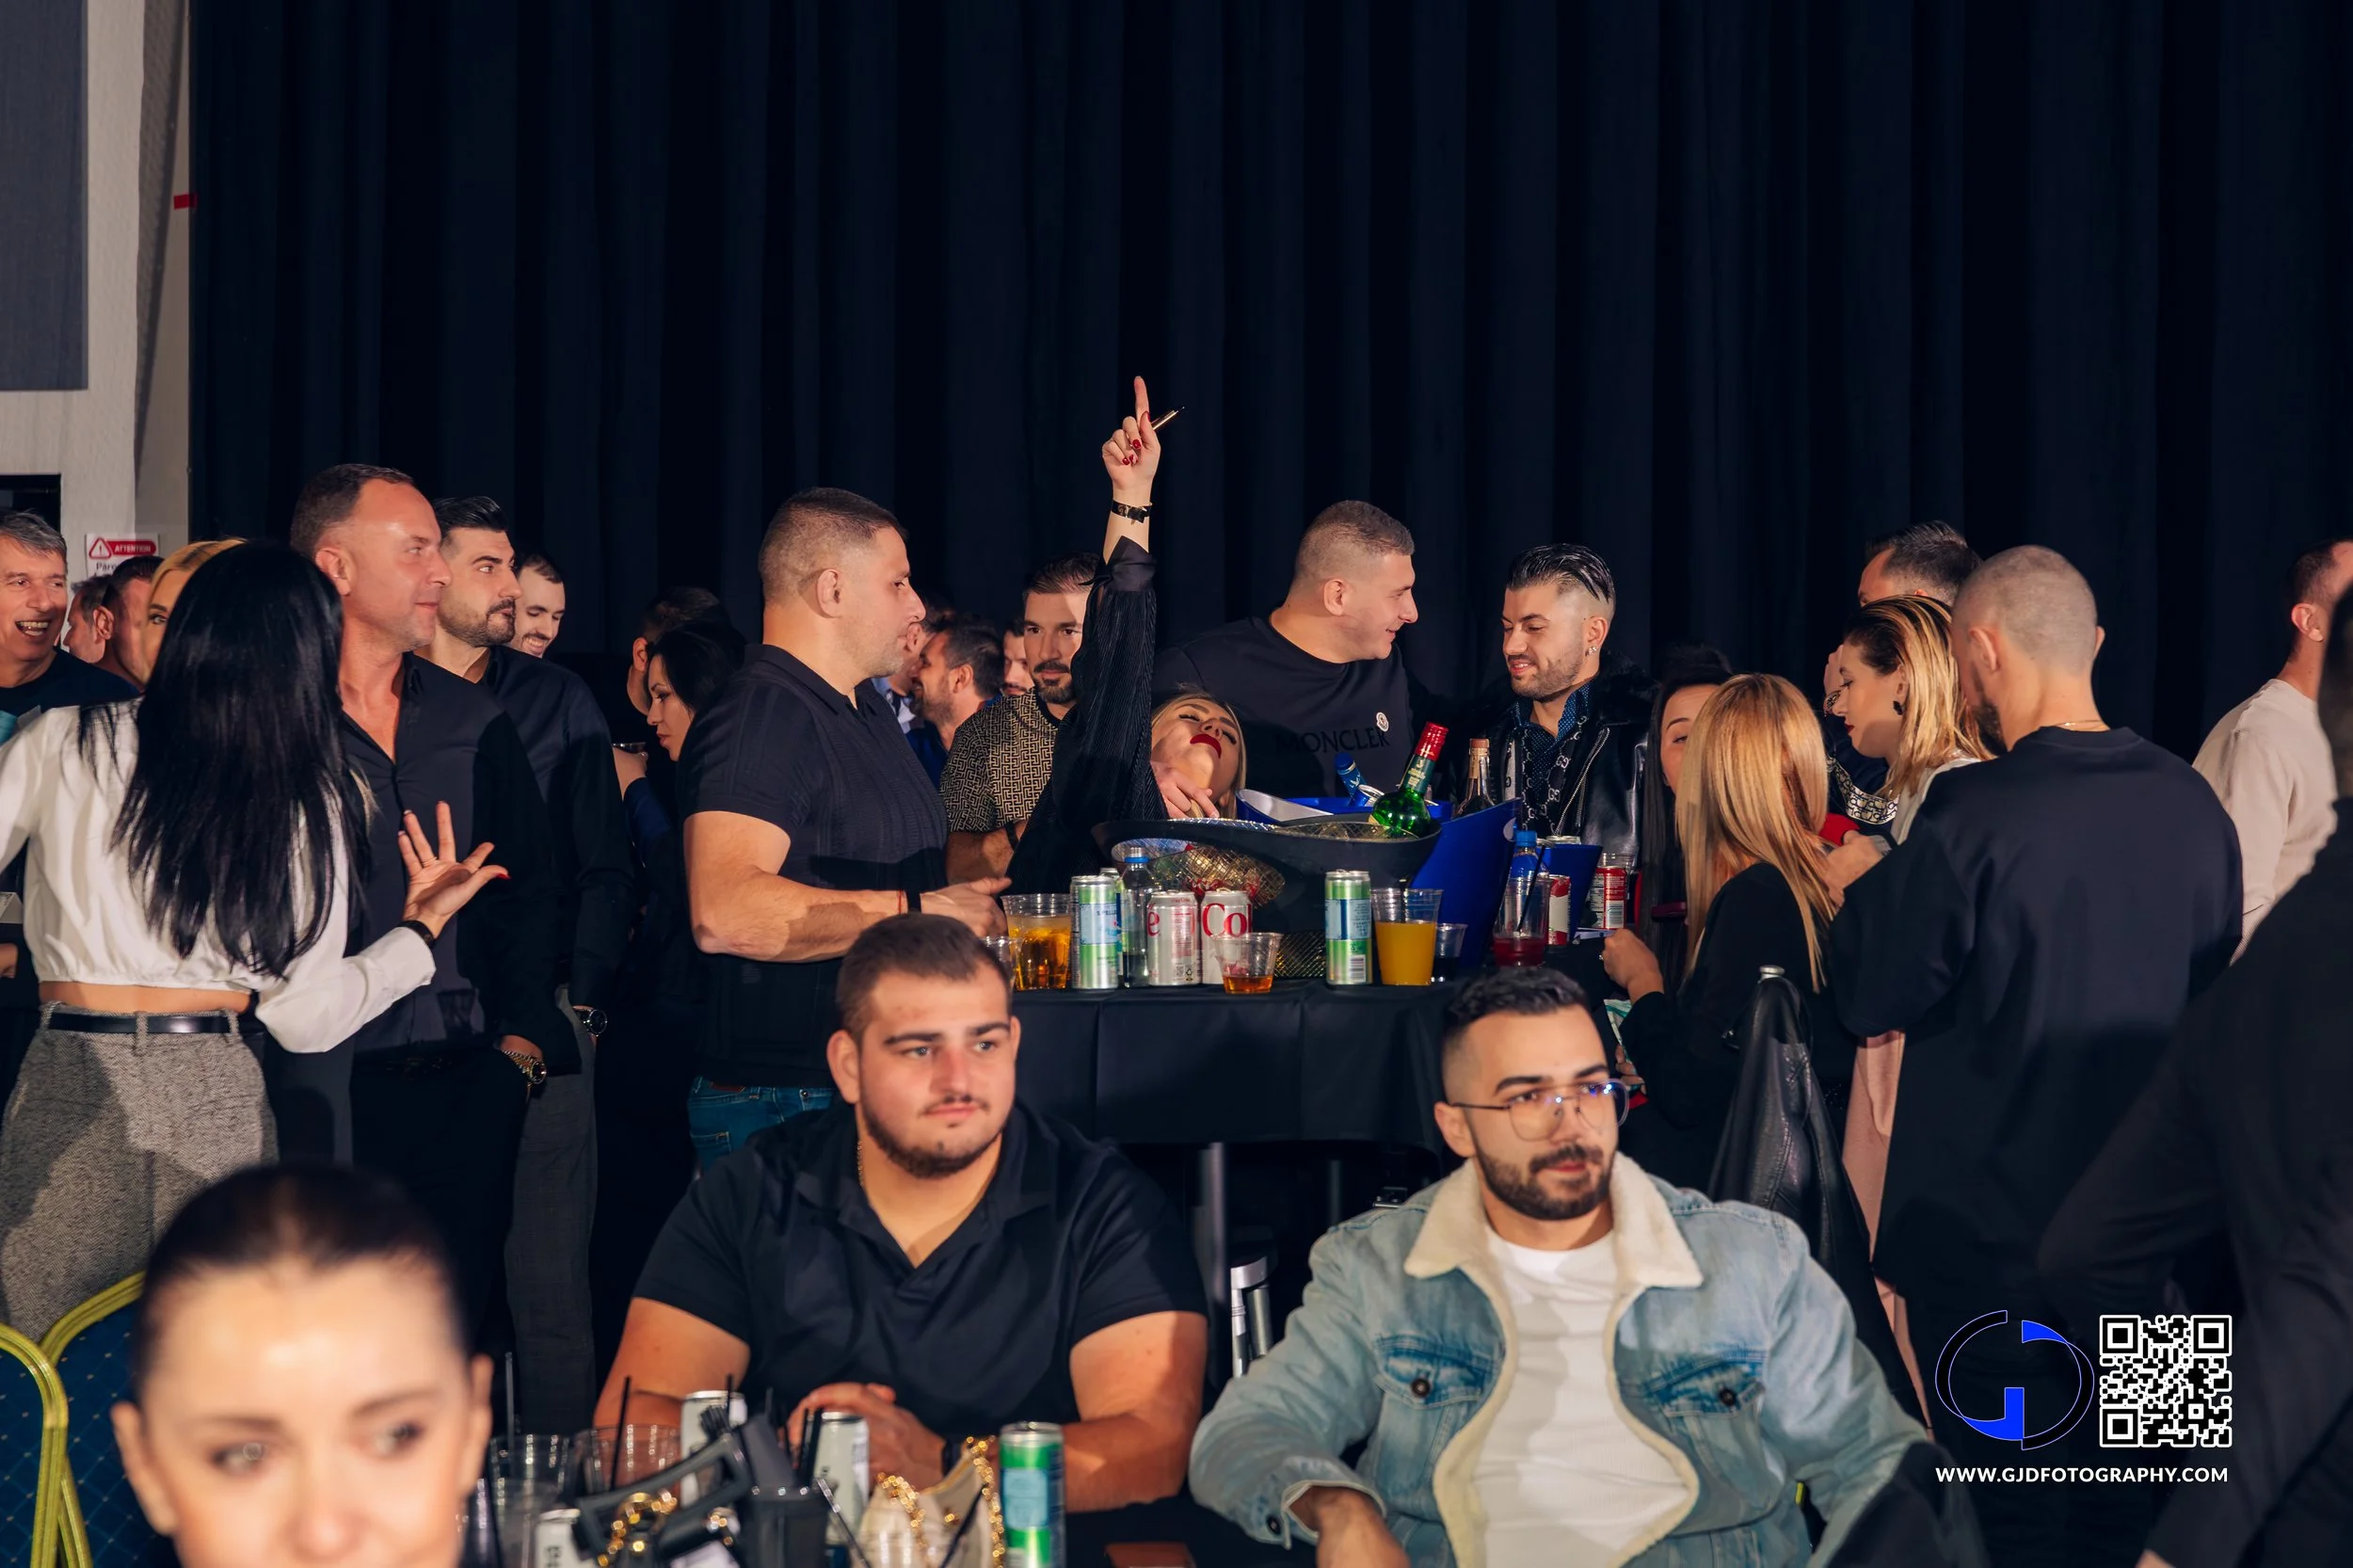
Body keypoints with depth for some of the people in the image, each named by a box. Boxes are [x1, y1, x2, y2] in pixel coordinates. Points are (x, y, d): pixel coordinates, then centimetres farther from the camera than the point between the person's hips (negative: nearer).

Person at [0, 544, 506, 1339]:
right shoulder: (317, 801, 2)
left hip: (70, 1090, -1)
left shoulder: (65, 743, 0)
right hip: (220, 1101, 1)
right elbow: (304, 1019, 3)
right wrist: (422, 924, 15)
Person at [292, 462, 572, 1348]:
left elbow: (529, 891, 14)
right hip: (325, 1092, -4)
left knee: (458, 1331, 5)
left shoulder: (476, 724, 13)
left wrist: (523, 1039, 5)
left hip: (468, 1084, 4)